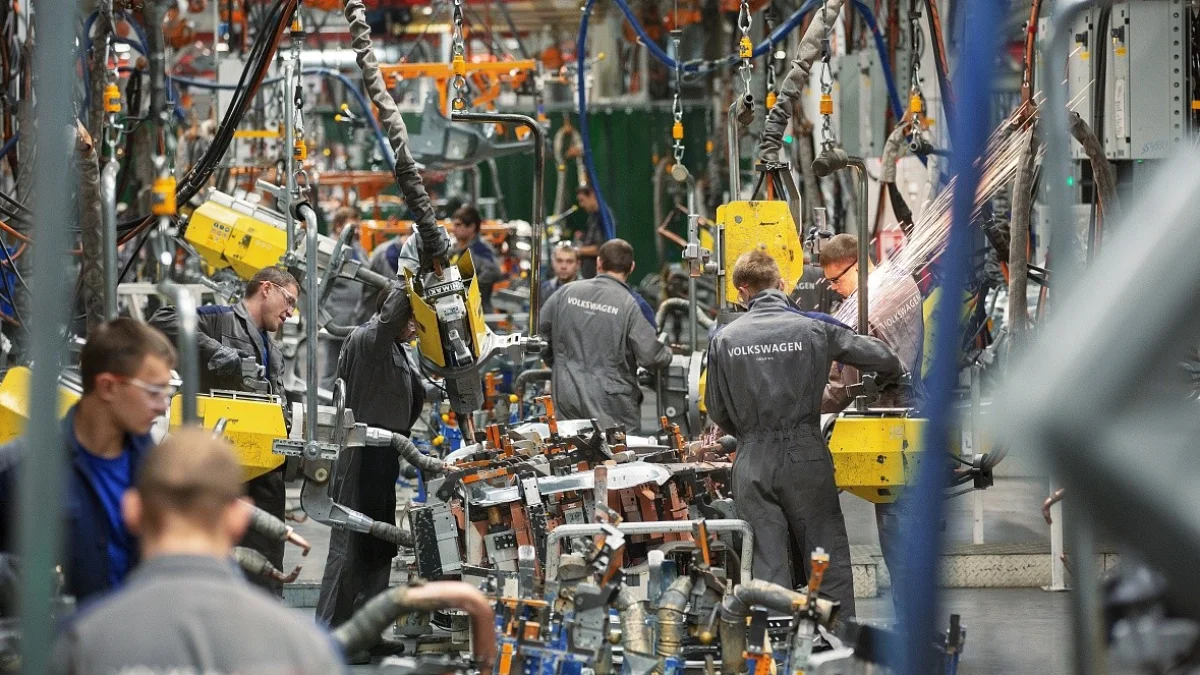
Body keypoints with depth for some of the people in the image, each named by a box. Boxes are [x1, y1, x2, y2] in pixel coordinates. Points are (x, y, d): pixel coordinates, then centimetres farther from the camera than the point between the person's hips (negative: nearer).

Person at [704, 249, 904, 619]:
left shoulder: (723, 340, 1)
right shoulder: (816, 329, -3)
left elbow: (717, 412, 8)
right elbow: (878, 356, 8)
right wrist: (897, 372, 31)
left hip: (752, 464, 1)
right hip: (805, 458, -1)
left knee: (768, 565, 6)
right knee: (829, 561, 6)